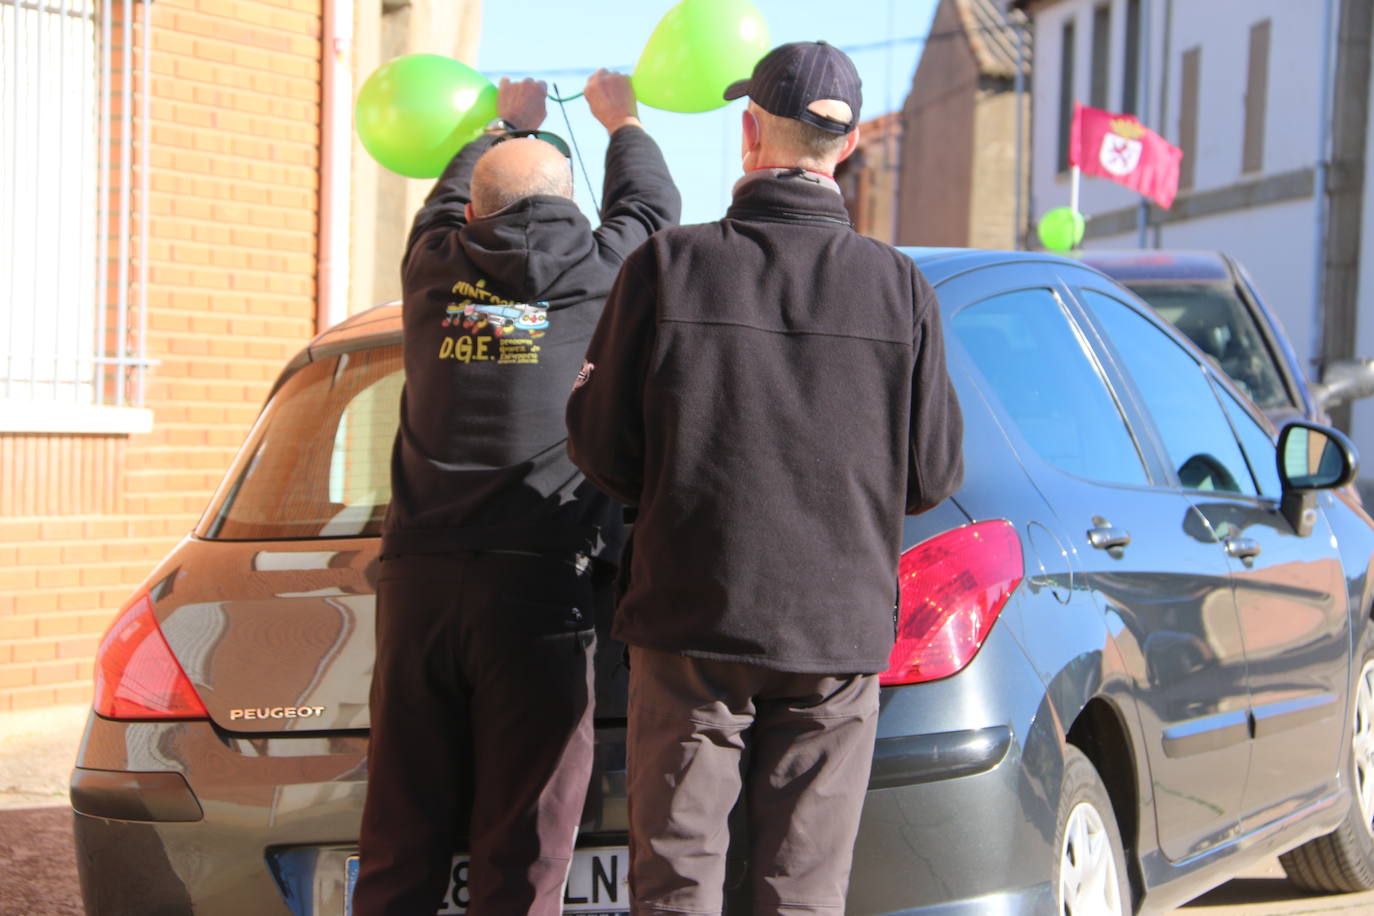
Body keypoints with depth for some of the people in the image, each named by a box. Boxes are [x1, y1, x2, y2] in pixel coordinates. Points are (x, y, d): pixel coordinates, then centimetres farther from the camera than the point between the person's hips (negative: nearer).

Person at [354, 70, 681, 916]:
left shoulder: (436, 266, 9)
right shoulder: (598, 274, 3)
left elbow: (446, 196, 33)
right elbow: (652, 202, 25)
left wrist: (505, 129, 52)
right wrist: (620, 121, 45)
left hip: (418, 580, 3)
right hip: (540, 587, -3)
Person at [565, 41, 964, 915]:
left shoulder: (667, 265, -5)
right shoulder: (899, 285, -2)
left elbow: (605, 452, -3)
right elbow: (935, 475, 2)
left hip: (690, 625, -1)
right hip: (839, 631, 1)